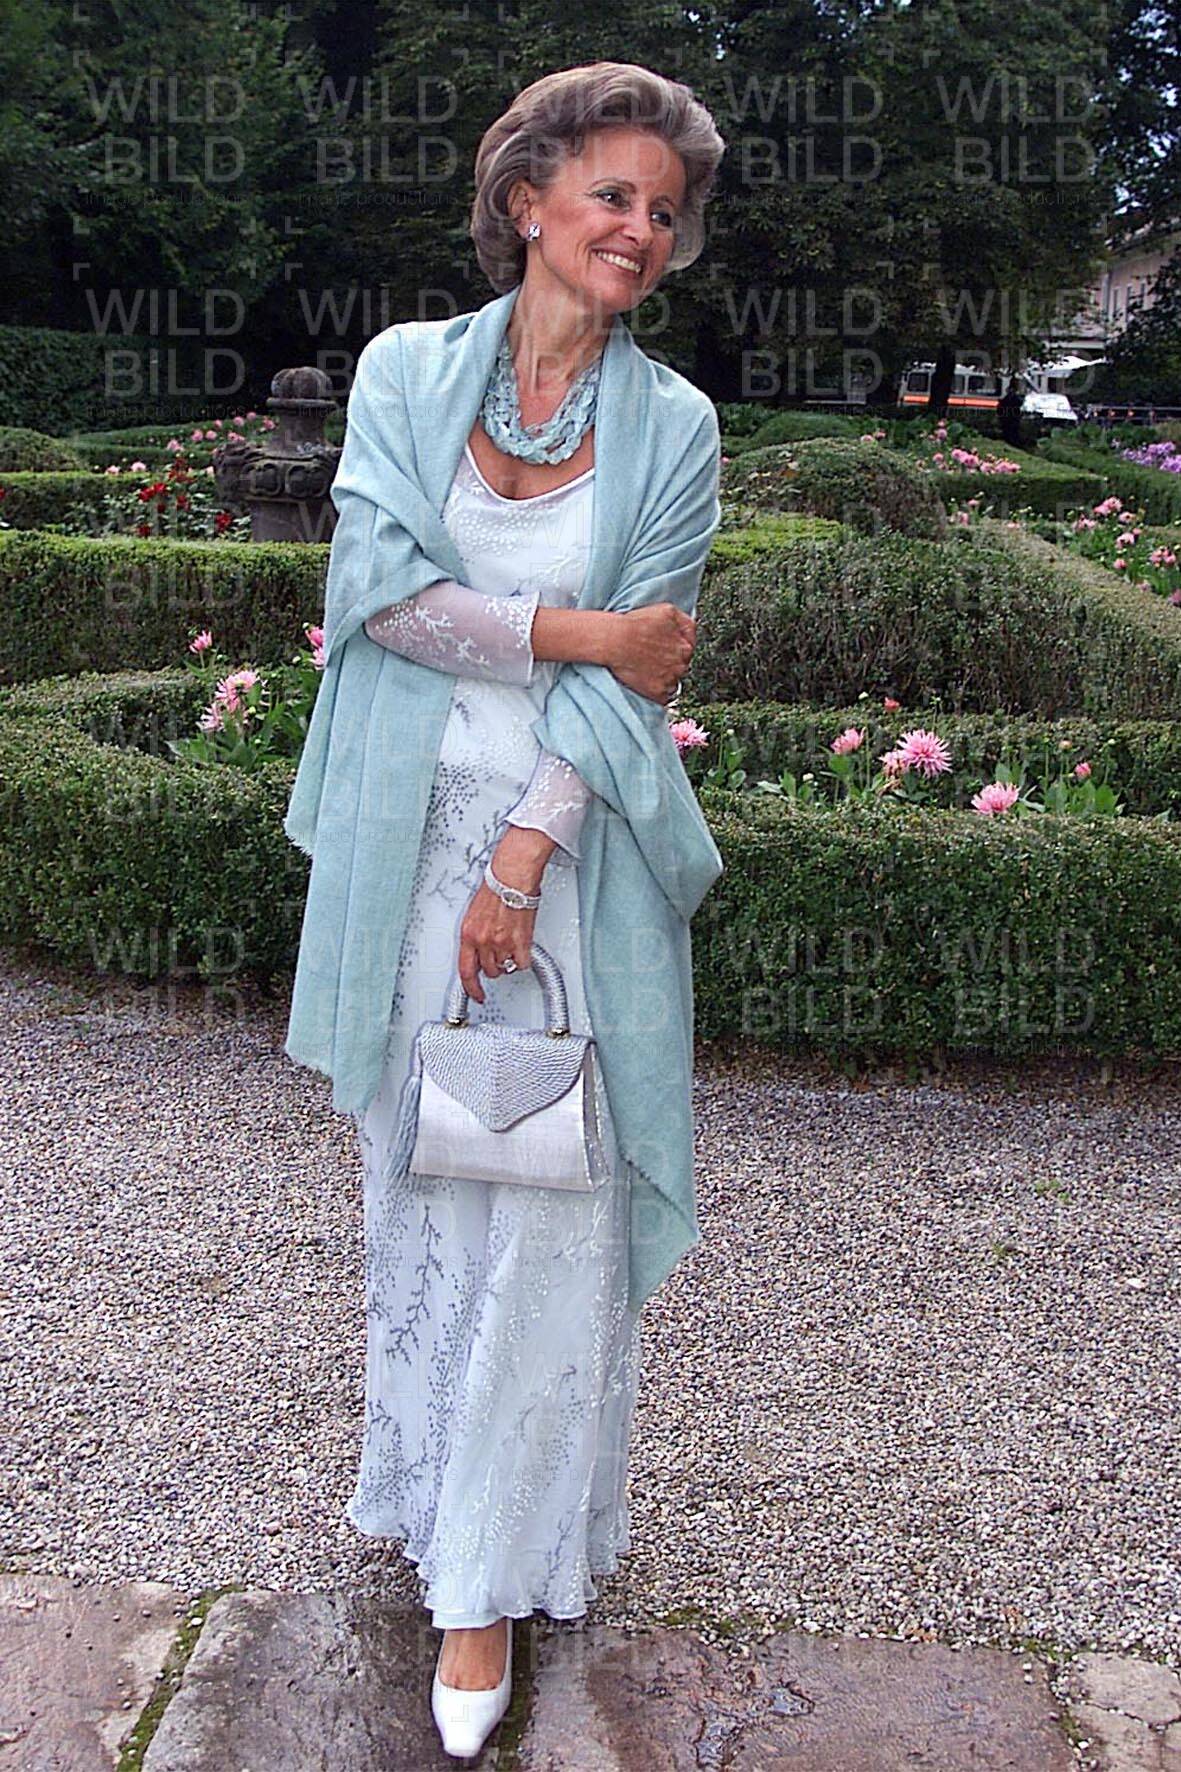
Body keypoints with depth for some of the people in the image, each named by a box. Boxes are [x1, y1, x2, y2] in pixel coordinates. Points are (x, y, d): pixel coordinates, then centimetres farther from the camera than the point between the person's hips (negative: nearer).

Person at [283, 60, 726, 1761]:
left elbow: (637, 679, -6)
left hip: (565, 838, -1)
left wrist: (523, 862, -13)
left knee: (544, 1195, 0)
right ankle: (424, 1466, 39)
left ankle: (491, 1572, 18)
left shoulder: (673, 422, -1)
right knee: (420, 1165, 14)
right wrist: (571, 632, -15)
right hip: (417, 825, 2)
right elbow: (383, 599, -7)